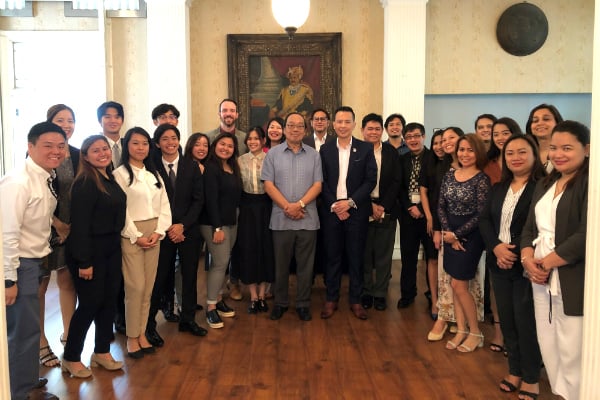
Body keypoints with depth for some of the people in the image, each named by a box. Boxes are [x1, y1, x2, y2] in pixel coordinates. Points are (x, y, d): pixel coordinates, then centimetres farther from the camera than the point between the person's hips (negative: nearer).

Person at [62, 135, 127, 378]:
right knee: (90, 303, 1)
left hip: (111, 249, 8)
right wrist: (84, 262, -21)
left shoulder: (111, 179, 9)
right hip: (90, 251, -8)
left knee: (109, 301, 13)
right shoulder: (85, 182, -16)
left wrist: (116, 244, 8)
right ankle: (71, 358, 19)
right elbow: (80, 224, -20)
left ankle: (102, 352, 29)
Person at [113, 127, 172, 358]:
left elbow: (164, 206, 9)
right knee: (135, 287, -5)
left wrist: (158, 232, -4)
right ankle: (132, 337, 8)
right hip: (130, 236, -5)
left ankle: (142, 334, 18)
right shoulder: (120, 174, -4)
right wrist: (136, 236, -13)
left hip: (154, 235, 5)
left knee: (148, 287, 7)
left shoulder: (154, 174, 13)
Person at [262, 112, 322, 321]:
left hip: (308, 219, 1)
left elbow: (317, 185, 0)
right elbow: (268, 185, -2)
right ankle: (280, 302, 24)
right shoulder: (273, 154, 4)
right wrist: (287, 207, -12)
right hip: (281, 219, 0)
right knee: (281, 264, 9)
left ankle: (303, 304, 20)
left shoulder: (313, 155, 7)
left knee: (305, 264, 7)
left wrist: (300, 204, -14)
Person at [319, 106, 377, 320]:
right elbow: (322, 182, 2)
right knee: (333, 256, 8)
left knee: (356, 257, 6)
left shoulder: (366, 149, 1)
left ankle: (355, 300, 19)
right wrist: (334, 205, -10)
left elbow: (371, 180, -4)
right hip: (331, 211, 1)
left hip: (357, 211, -1)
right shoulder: (325, 149, 4)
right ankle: (331, 299, 20)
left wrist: (350, 202, -13)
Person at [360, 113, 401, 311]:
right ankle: (366, 292, 17)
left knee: (384, 254, 6)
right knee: (364, 254, 5)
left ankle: (380, 294, 16)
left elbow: (396, 181, 2)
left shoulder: (391, 151, 6)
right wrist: (370, 205, -10)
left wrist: (383, 206, -7)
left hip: (386, 210, 2)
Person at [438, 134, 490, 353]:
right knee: (457, 285, 9)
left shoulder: (481, 179, -12)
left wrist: (457, 234, -13)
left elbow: (481, 215, -14)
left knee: (459, 285, -3)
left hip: (470, 235, -5)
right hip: (450, 234, 5)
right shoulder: (449, 175, 5)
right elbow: (441, 206, 5)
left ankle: (475, 332, 15)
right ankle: (461, 330, 20)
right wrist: (447, 232, -8)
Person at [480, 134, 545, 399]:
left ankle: (531, 378, 19)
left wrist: (517, 253, -20)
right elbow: (484, 220, 6)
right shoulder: (499, 188, 11)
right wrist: (496, 247, -11)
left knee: (526, 321, 2)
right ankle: (514, 371, 29)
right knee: (506, 319, 13)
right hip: (499, 264, 6)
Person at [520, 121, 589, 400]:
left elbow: (586, 236, -20)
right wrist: (528, 259, -5)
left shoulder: (590, 184, -10)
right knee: (548, 347, 13)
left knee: (571, 353, 1)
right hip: (542, 280, 7)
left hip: (574, 283, -7)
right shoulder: (545, 184, 14)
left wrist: (545, 263, -12)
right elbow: (529, 228, 14)